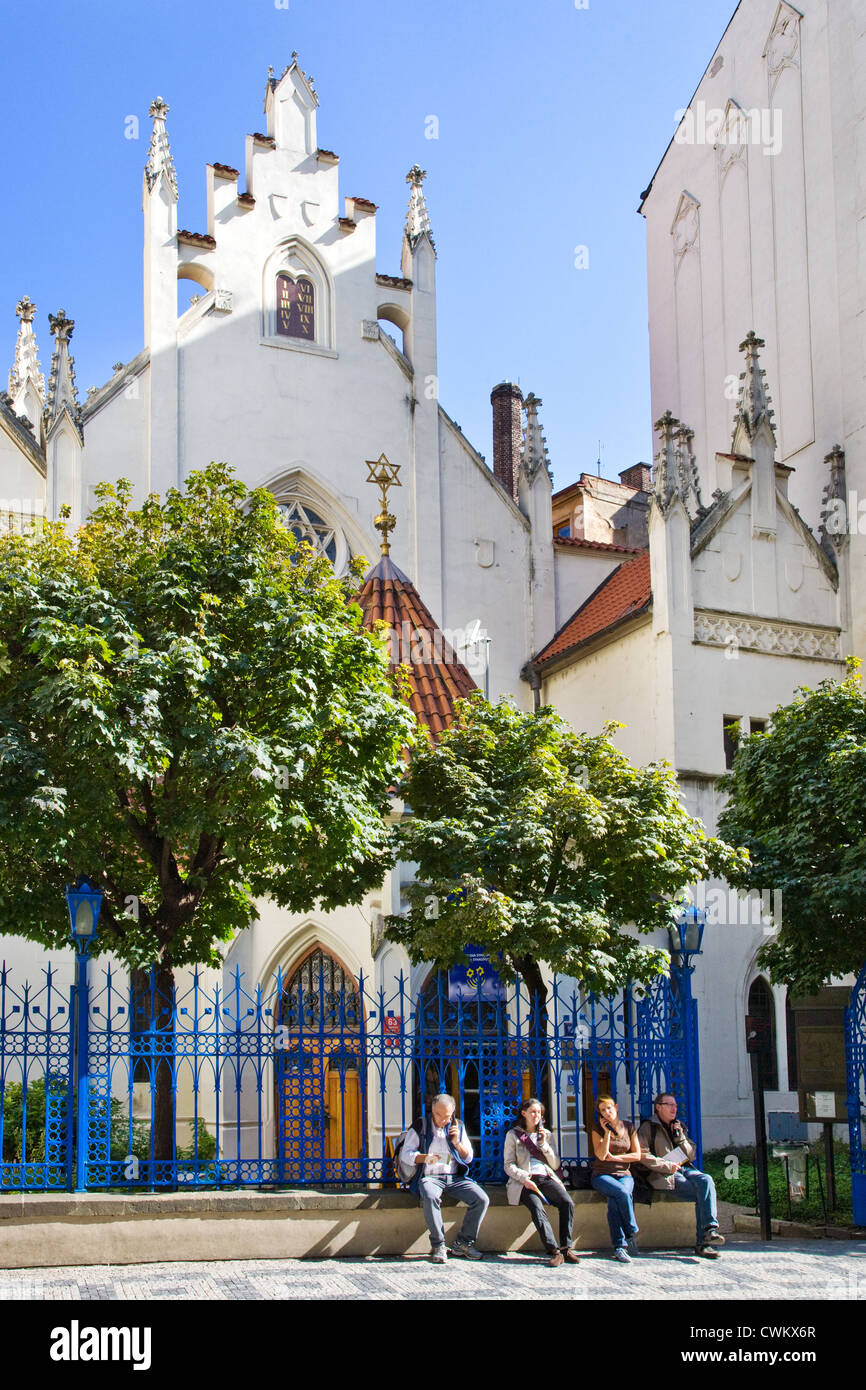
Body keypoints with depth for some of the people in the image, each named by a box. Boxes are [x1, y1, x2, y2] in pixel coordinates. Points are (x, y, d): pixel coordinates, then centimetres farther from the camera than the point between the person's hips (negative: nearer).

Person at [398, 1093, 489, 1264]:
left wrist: (457, 1143, -4)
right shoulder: (419, 1126, 6)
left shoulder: (458, 1127, 15)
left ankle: (463, 1243, -6)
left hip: (455, 1178, 4)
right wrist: (425, 1158, -20)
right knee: (430, 1197, -38)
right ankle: (438, 1245, -24)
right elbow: (406, 1154, -2)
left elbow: (468, 1158, 15)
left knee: (482, 1199, -20)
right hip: (429, 1177, -4)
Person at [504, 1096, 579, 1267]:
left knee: (567, 1202, -26)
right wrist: (524, 1178, -15)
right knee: (537, 1207, -34)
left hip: (546, 1178, 3)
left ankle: (566, 1248, -24)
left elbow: (555, 1165, 14)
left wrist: (543, 1144, 1)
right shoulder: (513, 1135, 11)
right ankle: (554, 1251, -37)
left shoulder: (546, 1134, 21)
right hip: (524, 1181, -3)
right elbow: (509, 1165, 3)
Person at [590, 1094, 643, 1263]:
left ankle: (619, 1247, -27)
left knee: (614, 1201, -31)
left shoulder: (628, 1127, 8)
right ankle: (632, 1233, -19)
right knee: (622, 1192, -34)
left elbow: (637, 1155, 5)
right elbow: (601, 1155, -11)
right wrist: (607, 1131, -13)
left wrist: (614, 1157, -3)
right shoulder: (598, 1128, 1)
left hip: (624, 1174, 2)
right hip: (602, 1175, -1)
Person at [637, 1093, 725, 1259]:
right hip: (664, 1176, -5)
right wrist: (668, 1166, -13)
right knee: (703, 1194, -28)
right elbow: (643, 1155, -6)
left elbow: (690, 1156, 20)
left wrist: (680, 1137, 5)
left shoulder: (679, 1127, 26)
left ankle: (709, 1232, -36)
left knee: (706, 1180, -29)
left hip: (685, 1169, 5)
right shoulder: (648, 1128, 8)